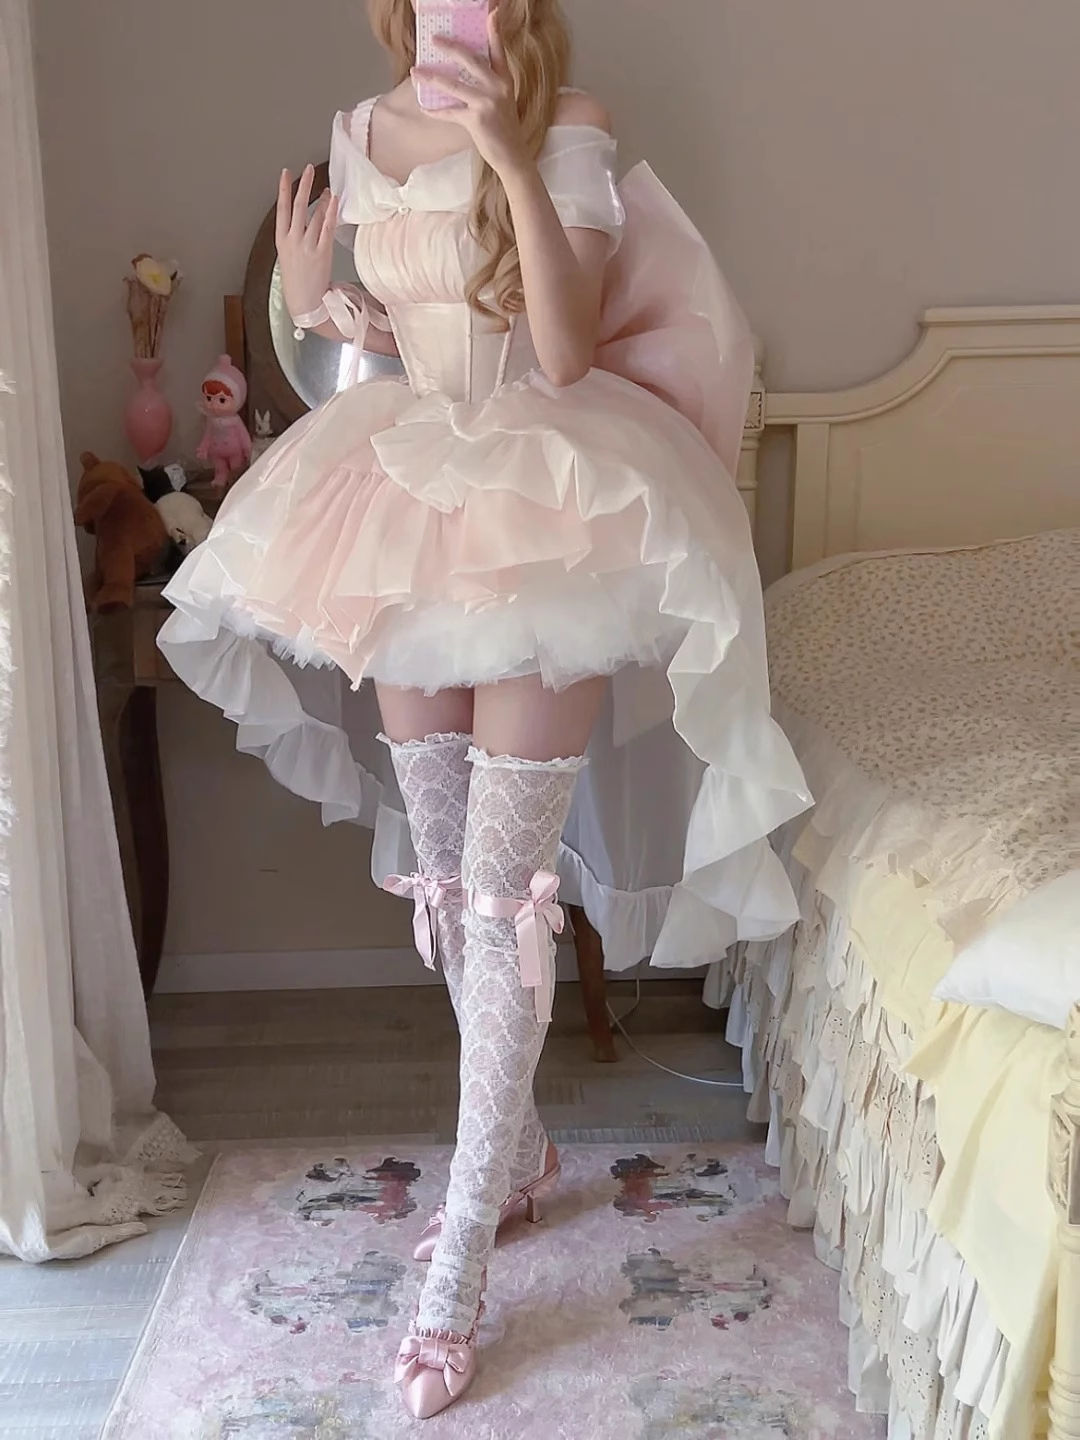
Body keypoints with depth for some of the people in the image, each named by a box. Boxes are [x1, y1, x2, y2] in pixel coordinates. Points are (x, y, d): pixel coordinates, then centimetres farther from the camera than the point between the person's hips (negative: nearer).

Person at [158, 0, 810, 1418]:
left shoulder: (568, 131, -7)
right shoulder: (363, 134, 9)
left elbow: (564, 351, -16)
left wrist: (516, 158, -23)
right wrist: (320, 302, -3)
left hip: (544, 515, -6)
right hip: (407, 492, 6)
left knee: (506, 889, -6)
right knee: (446, 875, 11)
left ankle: (465, 1246, 9)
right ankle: (517, 1147, 33)